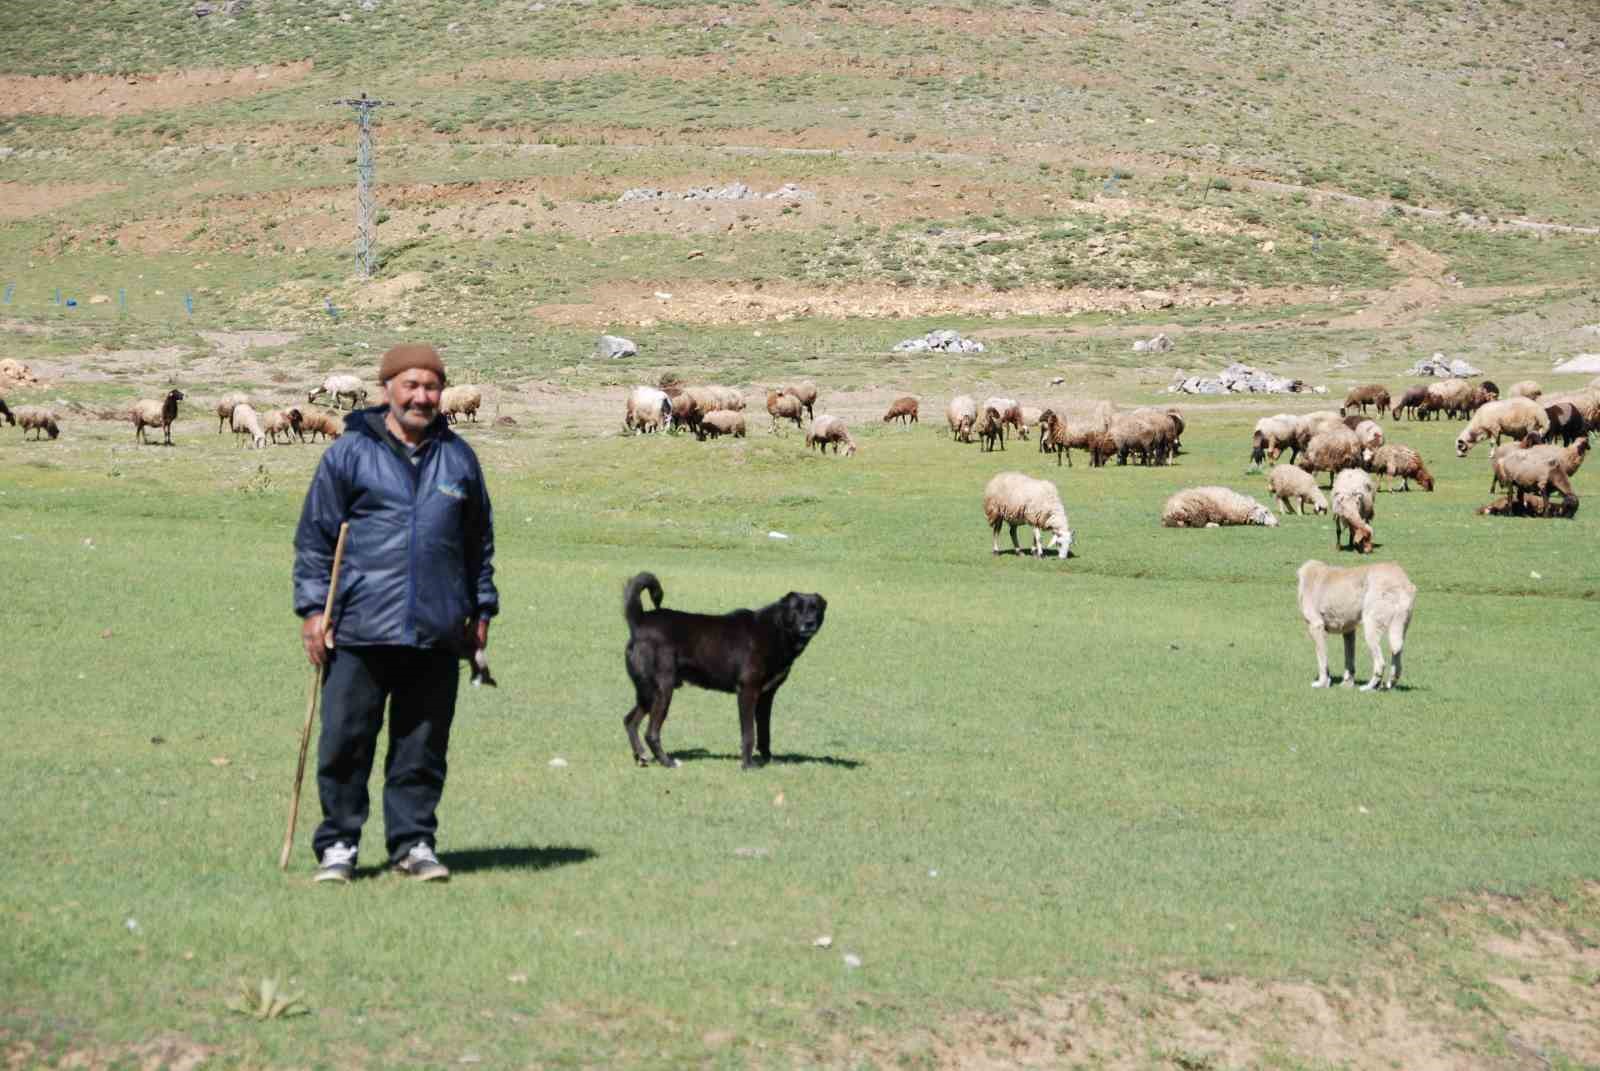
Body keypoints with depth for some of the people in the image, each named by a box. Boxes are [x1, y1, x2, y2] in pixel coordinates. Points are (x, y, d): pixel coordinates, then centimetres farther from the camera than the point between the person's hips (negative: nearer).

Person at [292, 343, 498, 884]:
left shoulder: (458, 457, 13)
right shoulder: (350, 453, 2)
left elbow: (480, 541, 21)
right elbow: (315, 536, 3)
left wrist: (481, 610, 19)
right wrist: (312, 607, -3)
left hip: (436, 635, 3)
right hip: (358, 631, -3)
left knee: (423, 748, 6)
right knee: (345, 742, -1)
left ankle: (413, 842, 15)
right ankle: (337, 845, 8)